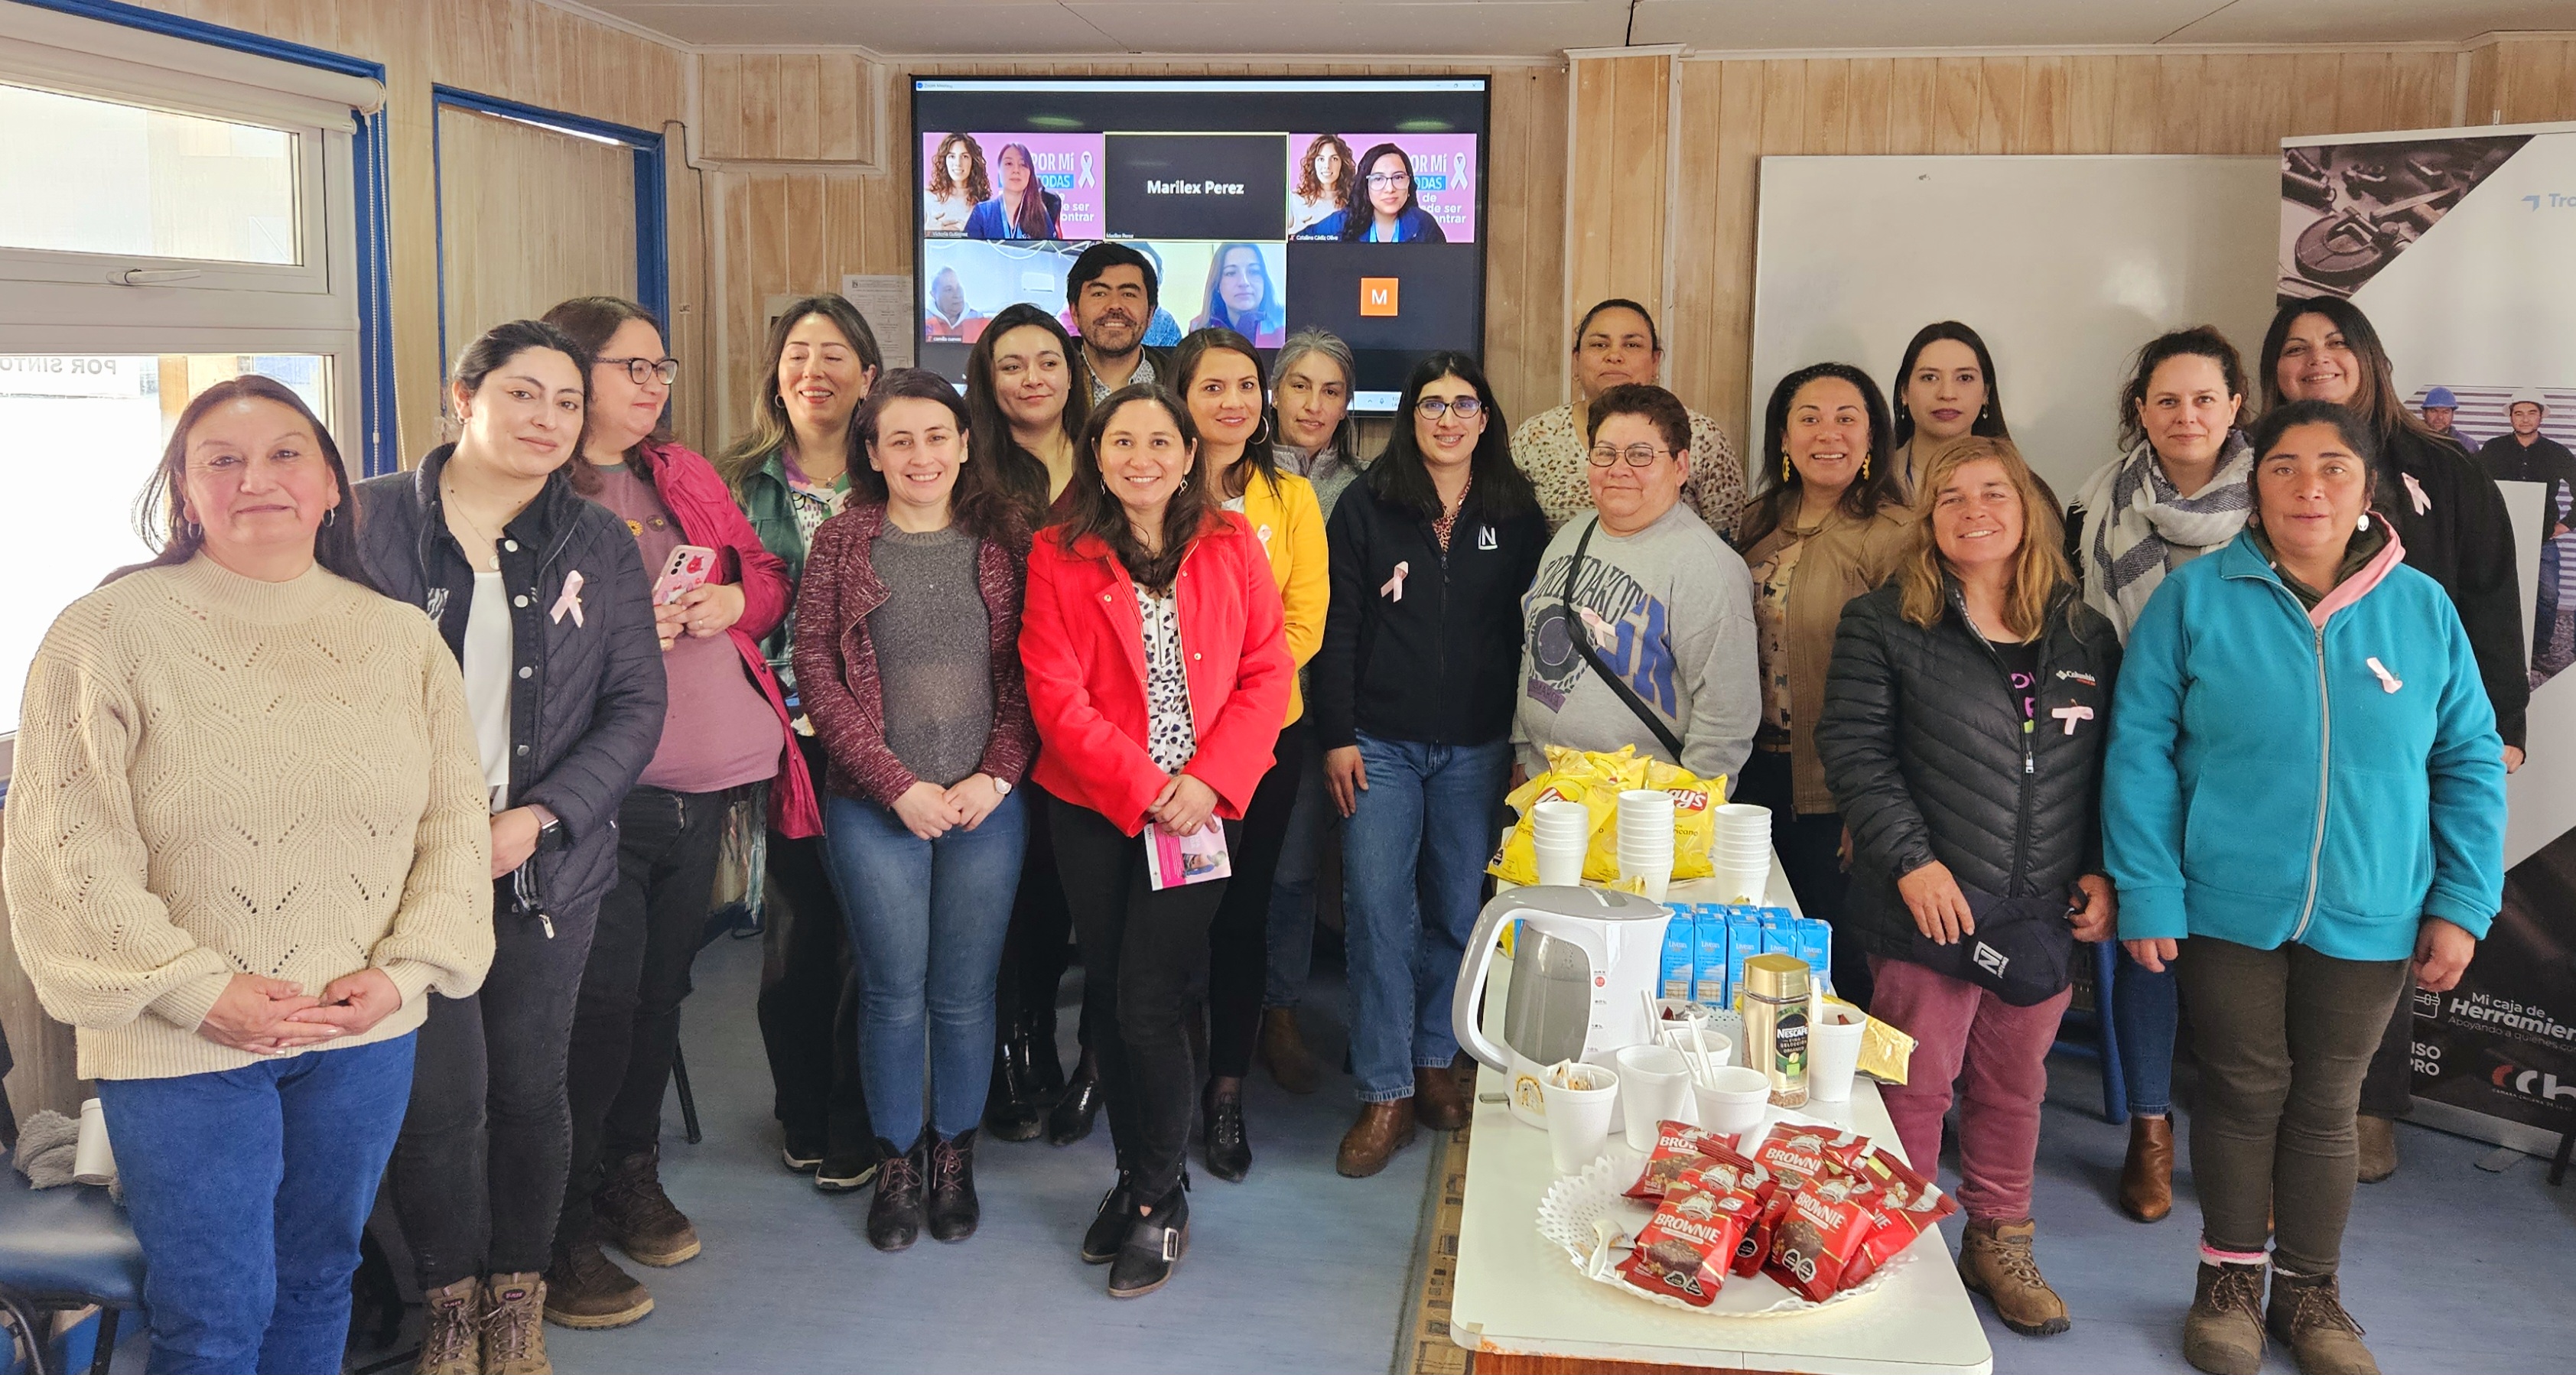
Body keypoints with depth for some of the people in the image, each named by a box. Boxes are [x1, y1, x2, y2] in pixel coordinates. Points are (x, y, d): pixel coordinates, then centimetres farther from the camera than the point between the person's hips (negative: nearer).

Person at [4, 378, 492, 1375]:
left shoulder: (402, 640, 3)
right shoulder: (106, 636, -8)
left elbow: (455, 821, 3)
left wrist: (401, 972, -8)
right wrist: (198, 990, -16)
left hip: (366, 1033, 3)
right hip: (179, 1044, -3)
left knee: (318, 1282, 18)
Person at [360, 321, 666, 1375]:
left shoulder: (599, 545, 5)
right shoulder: (367, 521, -1)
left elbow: (636, 706, 3)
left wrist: (537, 818, -10)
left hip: (546, 863, 2)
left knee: (530, 1087, 8)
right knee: (441, 1093, -3)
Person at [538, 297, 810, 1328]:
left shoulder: (684, 474, 15)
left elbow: (767, 571, 20)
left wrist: (734, 601, -1)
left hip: (703, 787, 7)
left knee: (661, 992, 16)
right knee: (600, 1008, -4)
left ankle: (632, 1181, 33)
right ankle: (561, 1238, 11)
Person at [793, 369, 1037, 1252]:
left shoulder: (1000, 542, 6)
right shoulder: (840, 544, 2)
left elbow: (1026, 673, 5)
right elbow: (819, 677, -3)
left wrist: (994, 776, -8)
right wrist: (899, 784, -9)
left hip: (986, 804, 1)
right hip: (875, 807, -1)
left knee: (966, 992, 7)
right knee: (895, 992, 4)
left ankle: (954, 1155, 26)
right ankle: (897, 1161, 23)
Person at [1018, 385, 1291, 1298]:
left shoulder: (1230, 546, 3)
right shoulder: (1058, 556, 0)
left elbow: (1267, 673, 0)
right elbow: (1056, 693, -6)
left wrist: (1209, 780, -12)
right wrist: (1141, 786, -14)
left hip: (1200, 805, -1)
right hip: (1095, 809, 1)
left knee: (1147, 1001, -7)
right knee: (1107, 994, 10)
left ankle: (1160, 1198, 12)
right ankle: (1137, 1172, 29)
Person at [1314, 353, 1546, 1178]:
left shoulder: (1516, 514, 6)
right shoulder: (1367, 505, 2)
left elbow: (1531, 630, 6)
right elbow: (1338, 625, 0)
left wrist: (1527, 742, 1)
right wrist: (1336, 735, -6)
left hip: (1477, 749, 2)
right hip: (1379, 743, -1)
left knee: (1458, 910, 7)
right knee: (1377, 910, -5)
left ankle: (1434, 1063, 24)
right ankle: (1386, 1095, 1)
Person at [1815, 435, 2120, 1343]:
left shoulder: (2084, 635, 8)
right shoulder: (1885, 625, -4)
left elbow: (2106, 766, 12)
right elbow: (1854, 751, -9)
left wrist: (2103, 870, 3)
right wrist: (1911, 860, -17)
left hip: (2044, 918, 4)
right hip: (1930, 912, -4)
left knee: (2014, 1086, 16)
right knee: (1916, 1086, 4)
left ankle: (1999, 1243, 33)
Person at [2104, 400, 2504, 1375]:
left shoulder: (2423, 609, 1)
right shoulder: (2196, 598, -6)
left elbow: (2470, 763, 4)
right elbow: (2141, 752, -8)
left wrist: (2462, 904, -1)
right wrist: (2146, 891, -12)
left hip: (2369, 921, 2)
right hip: (2227, 910, -2)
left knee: (2326, 1104, 14)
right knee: (2245, 1092, 10)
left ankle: (2307, 1289, 32)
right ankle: (2230, 1278, 30)